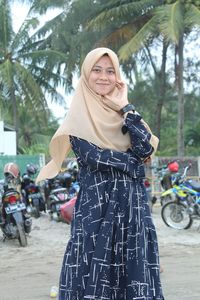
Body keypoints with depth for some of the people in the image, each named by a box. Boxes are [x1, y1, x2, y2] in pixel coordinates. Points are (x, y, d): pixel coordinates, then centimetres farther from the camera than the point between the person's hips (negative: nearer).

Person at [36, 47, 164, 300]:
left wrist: (126, 109, -5)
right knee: (94, 269, -3)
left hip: (131, 202, 4)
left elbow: (146, 149, -4)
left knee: (133, 268, 4)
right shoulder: (79, 114, 1)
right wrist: (132, 162, -4)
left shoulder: (126, 111, 12)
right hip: (95, 203, -3)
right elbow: (90, 156, -12)